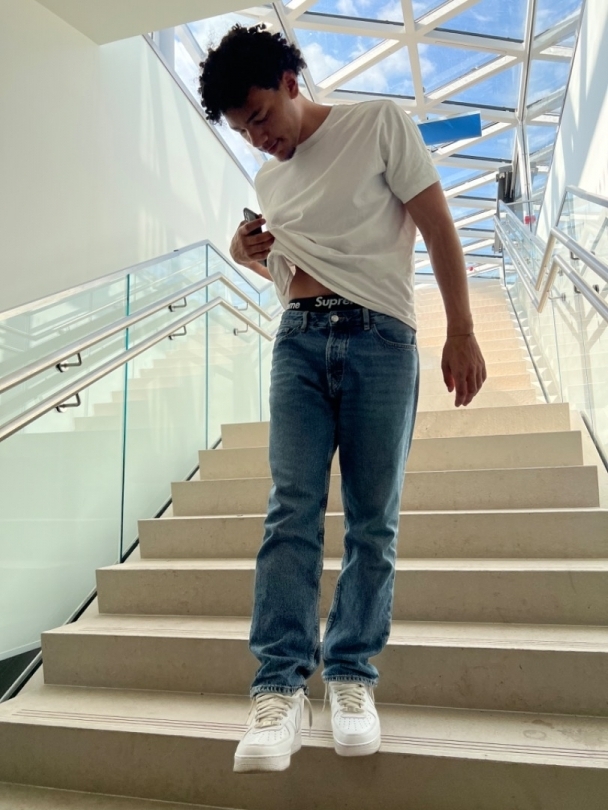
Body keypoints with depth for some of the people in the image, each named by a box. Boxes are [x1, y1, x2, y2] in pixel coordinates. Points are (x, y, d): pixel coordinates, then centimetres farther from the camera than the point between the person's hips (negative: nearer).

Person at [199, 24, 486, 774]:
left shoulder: (380, 124, 5)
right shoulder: (267, 180, 19)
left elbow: (438, 228, 1)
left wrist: (461, 332, -5)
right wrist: (248, 255, 6)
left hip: (378, 339, -3)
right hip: (297, 342, 4)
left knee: (373, 521, -1)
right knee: (291, 512, -8)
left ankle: (352, 676, 11)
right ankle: (280, 684, -3)